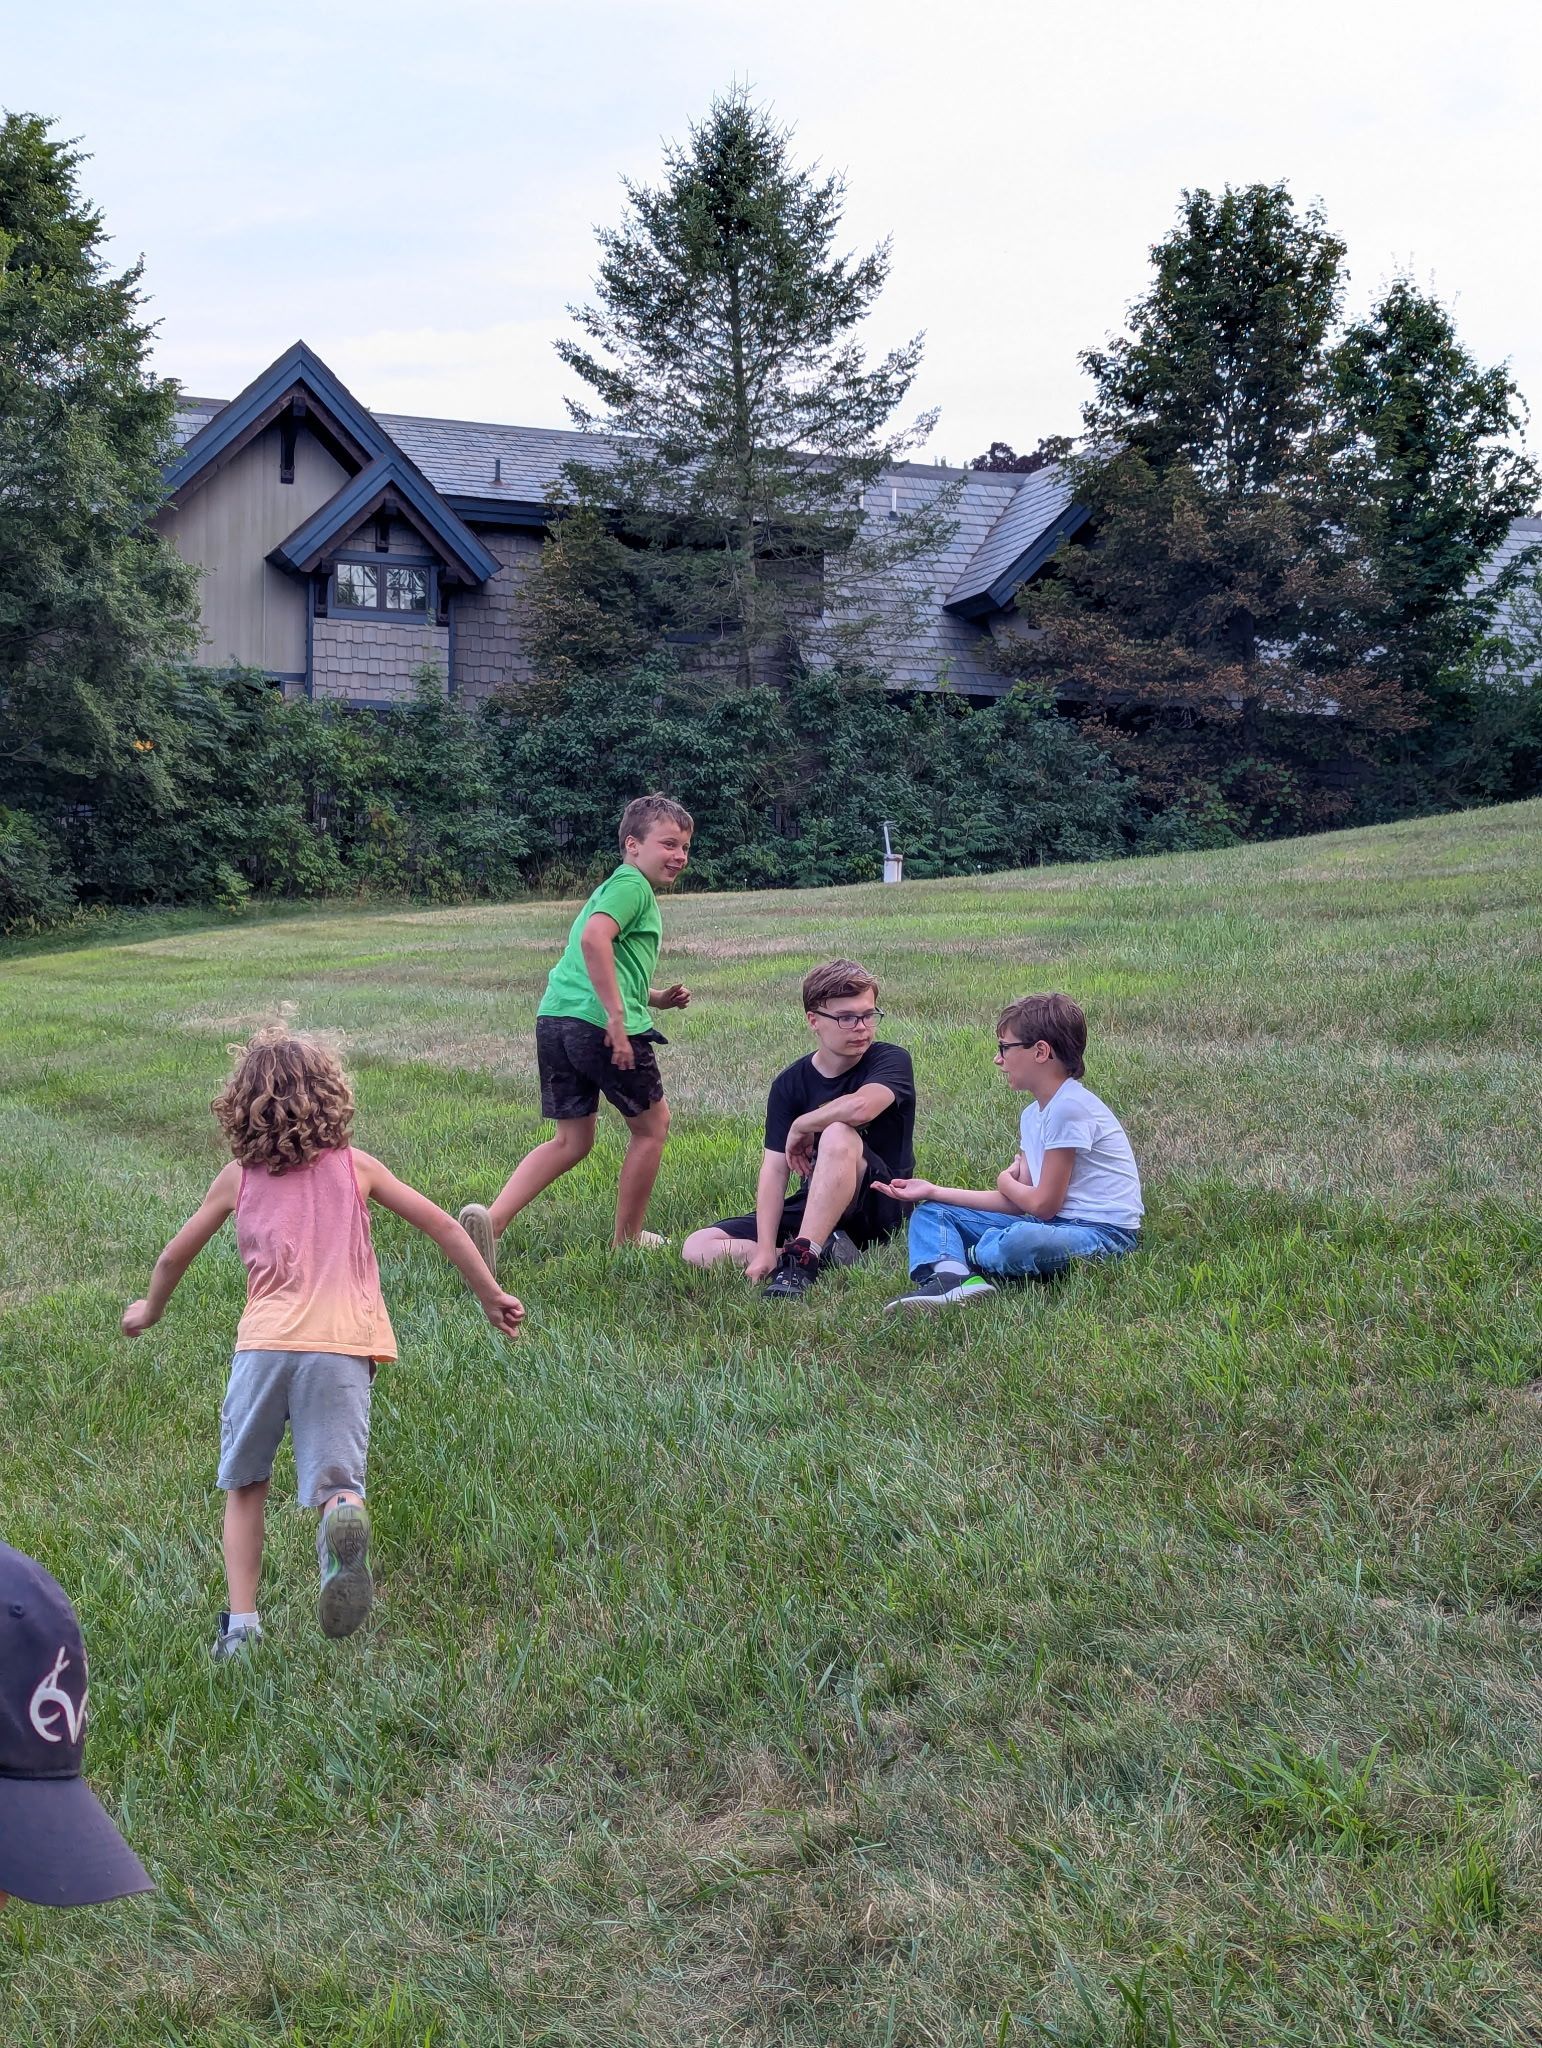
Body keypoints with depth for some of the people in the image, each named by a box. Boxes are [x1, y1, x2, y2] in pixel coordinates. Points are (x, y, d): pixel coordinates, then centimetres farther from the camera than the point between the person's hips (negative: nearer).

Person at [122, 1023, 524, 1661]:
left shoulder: (237, 1178, 16)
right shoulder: (355, 1165, 15)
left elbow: (174, 1256, 25)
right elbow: (441, 1225, 12)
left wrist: (149, 1311, 44)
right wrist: (490, 1295, 20)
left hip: (264, 1343, 1)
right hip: (343, 1346, 0)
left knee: (244, 1486, 18)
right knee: (337, 1484, -2)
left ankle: (240, 1623, 5)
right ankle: (344, 1513, -39)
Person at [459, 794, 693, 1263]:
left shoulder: (614, 887, 27)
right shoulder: (632, 884, -4)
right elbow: (594, 938, -23)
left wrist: (656, 997, 22)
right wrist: (618, 1016, -23)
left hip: (555, 1018, 9)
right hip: (601, 1025, -9)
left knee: (571, 1140, 15)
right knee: (651, 1125, 13)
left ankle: (490, 1219, -4)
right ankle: (627, 1240, 23)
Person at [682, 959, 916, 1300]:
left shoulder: (890, 1061, -10)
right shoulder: (789, 1084, 1)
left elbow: (861, 1107, -34)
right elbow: (774, 1169, -7)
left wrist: (800, 1126, -15)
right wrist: (765, 1250, -21)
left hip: (878, 1209, -5)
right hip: (811, 1207, 5)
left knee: (838, 1134, -35)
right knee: (697, 1248, -11)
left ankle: (801, 1259, -35)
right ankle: (824, 1253, -22)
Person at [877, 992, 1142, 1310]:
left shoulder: (1069, 1106, -17)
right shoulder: (1034, 1114, 14)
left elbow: (1042, 1204, -15)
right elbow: (1017, 1202, 11)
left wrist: (1006, 1182, 7)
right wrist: (933, 1191, 10)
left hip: (1103, 1233, -10)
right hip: (1054, 1224, 10)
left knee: (1019, 1242, -42)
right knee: (930, 1213, 6)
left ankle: (971, 1256, -6)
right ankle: (951, 1275, -27)